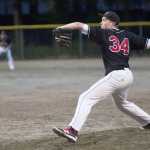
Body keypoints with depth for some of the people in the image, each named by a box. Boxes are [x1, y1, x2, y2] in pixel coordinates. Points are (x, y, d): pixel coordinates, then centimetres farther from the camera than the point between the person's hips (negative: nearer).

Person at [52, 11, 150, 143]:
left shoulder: (103, 33, 2)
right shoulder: (128, 36, 14)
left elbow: (79, 25, -1)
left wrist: (60, 28, 2)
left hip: (115, 76, -7)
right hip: (128, 76, 7)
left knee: (86, 98, -11)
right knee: (122, 103, 35)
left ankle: (73, 131, -26)